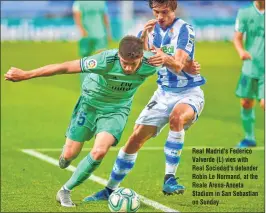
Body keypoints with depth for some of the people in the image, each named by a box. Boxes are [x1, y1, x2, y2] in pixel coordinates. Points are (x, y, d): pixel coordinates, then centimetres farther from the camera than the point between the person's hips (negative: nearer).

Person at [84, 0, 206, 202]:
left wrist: (166, 59, -49)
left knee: (176, 118, -37)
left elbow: (178, 66, -27)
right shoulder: (151, 30, 2)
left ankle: (169, 179, -31)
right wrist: (144, 37, -26)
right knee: (136, 139, -1)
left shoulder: (184, 29, -14)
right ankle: (110, 189, 14)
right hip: (164, 93, 5)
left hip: (189, 93, -5)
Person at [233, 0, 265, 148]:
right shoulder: (245, 14, 1)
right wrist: (241, 51, -25)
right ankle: (249, 138, 28)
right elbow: (237, 37, -4)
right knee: (246, 103, 9)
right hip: (250, 67, 3)